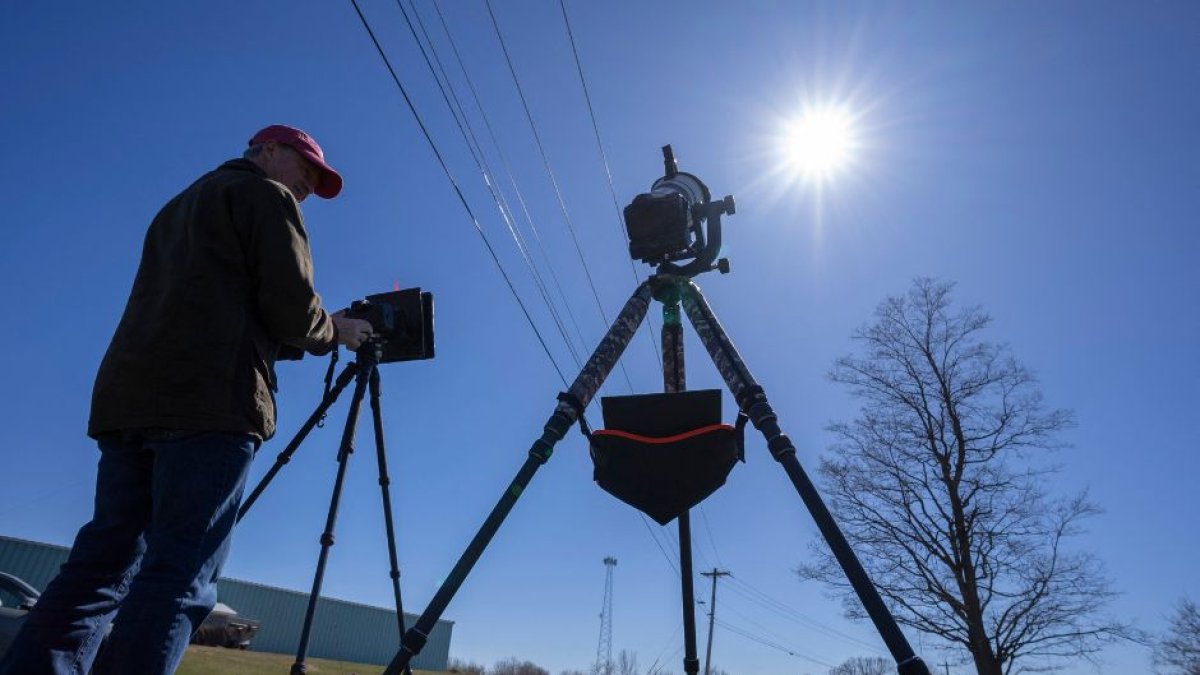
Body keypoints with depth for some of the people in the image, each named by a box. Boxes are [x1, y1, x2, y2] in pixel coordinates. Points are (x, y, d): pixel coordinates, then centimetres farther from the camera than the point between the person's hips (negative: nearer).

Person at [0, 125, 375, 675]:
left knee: (103, 566, 8)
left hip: (123, 401, 8)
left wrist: (321, 332, 25)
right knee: (179, 576, -9)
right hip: (210, 408, -8)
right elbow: (290, 307, -6)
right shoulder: (266, 194, 7)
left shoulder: (181, 205, 32)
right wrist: (334, 332, 14)